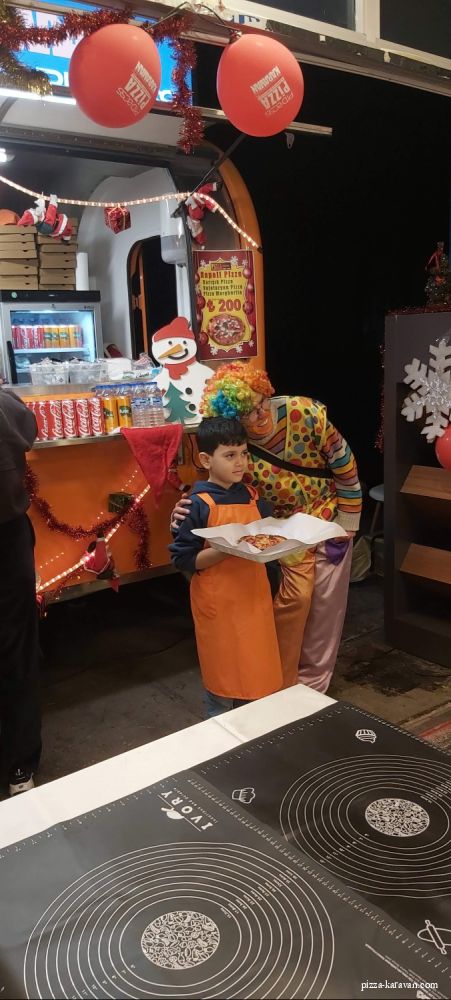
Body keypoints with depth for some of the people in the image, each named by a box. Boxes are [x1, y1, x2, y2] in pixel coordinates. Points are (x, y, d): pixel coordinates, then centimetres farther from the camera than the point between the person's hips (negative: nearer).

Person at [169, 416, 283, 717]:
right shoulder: (199, 505, -13)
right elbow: (183, 558, -14)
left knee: (259, 672, 15)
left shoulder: (254, 497, 4)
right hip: (218, 605, -5)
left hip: (254, 599, 5)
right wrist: (227, 551, -24)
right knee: (223, 676, 9)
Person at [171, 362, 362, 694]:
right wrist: (188, 512, -35)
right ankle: (283, 683, 13)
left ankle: (312, 684, 25)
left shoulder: (305, 413, -26)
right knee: (293, 598, -9)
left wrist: (346, 526, -9)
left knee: (325, 604, 6)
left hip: (329, 520, 0)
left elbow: (344, 465, -14)